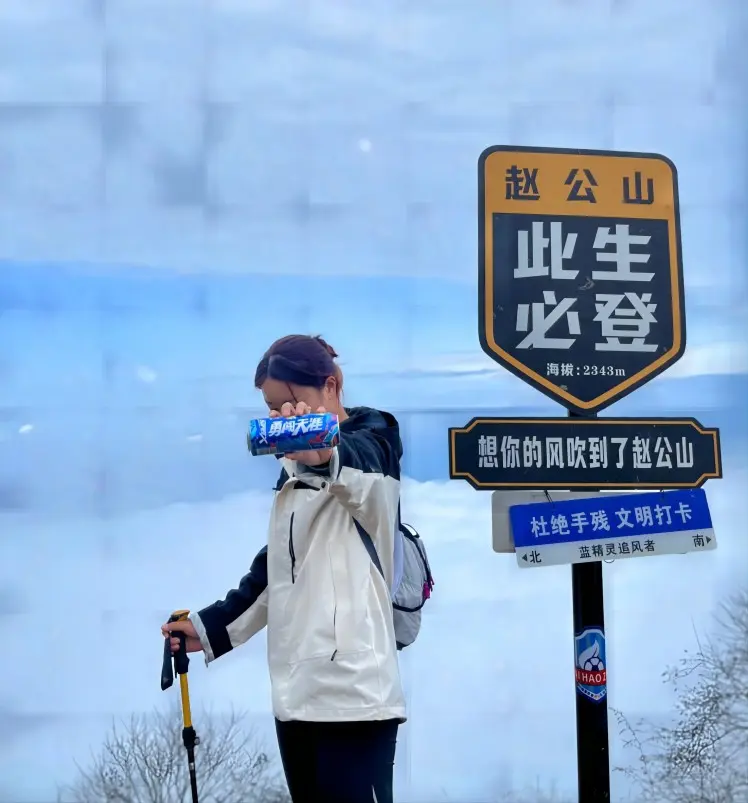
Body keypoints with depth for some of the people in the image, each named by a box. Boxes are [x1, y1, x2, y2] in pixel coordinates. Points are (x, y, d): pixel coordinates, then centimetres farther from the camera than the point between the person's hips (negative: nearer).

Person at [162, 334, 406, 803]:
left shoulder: (373, 436, -2)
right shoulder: (296, 470, 21)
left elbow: (360, 465, -28)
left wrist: (324, 454, -51)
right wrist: (211, 627, 21)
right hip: (296, 692, 8)